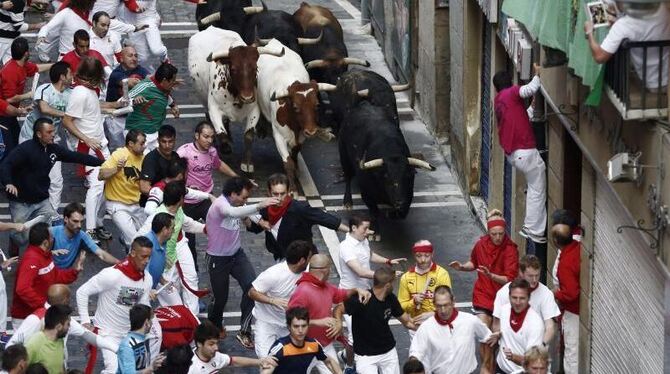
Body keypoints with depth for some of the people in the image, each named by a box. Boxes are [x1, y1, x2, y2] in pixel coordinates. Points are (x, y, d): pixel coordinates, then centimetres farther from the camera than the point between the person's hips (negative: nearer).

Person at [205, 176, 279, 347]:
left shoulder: (237, 204, -3)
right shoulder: (220, 204, -26)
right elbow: (233, 212, -49)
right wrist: (259, 205, -59)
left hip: (236, 254, 6)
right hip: (218, 259, -6)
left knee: (252, 285, -16)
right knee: (221, 297, 7)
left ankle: (245, 331, -9)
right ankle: (214, 325, 40)